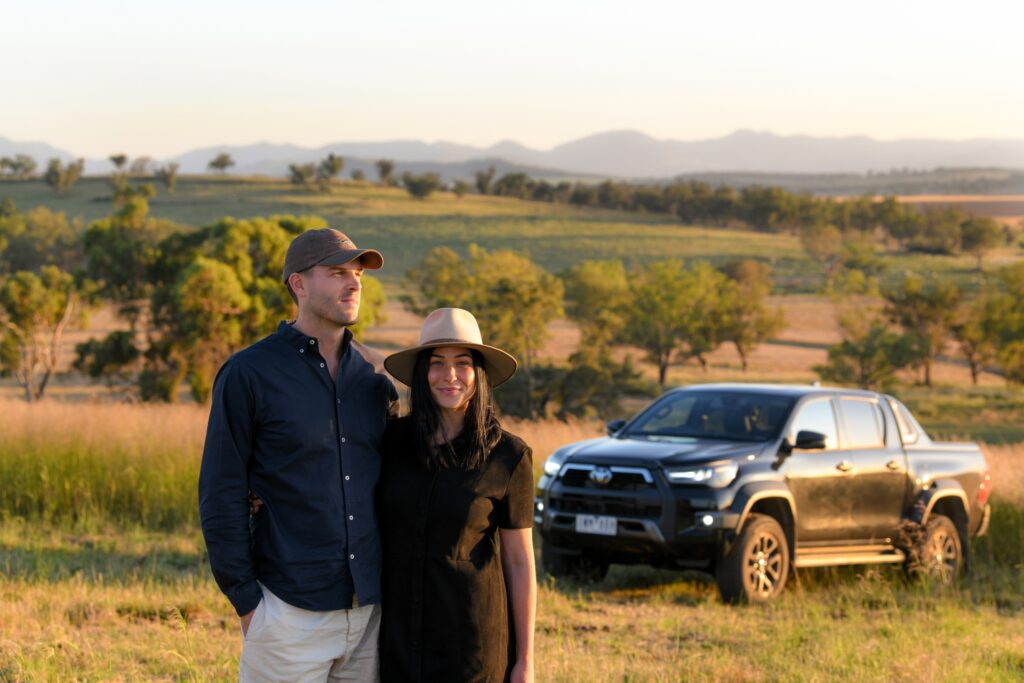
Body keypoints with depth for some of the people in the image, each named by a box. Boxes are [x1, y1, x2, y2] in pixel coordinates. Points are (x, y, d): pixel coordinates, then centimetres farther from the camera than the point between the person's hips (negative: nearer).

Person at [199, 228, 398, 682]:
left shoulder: (373, 374, 10)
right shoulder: (248, 374, -6)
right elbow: (220, 495, -6)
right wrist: (245, 600, -9)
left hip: (370, 607, 5)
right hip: (291, 611, -5)